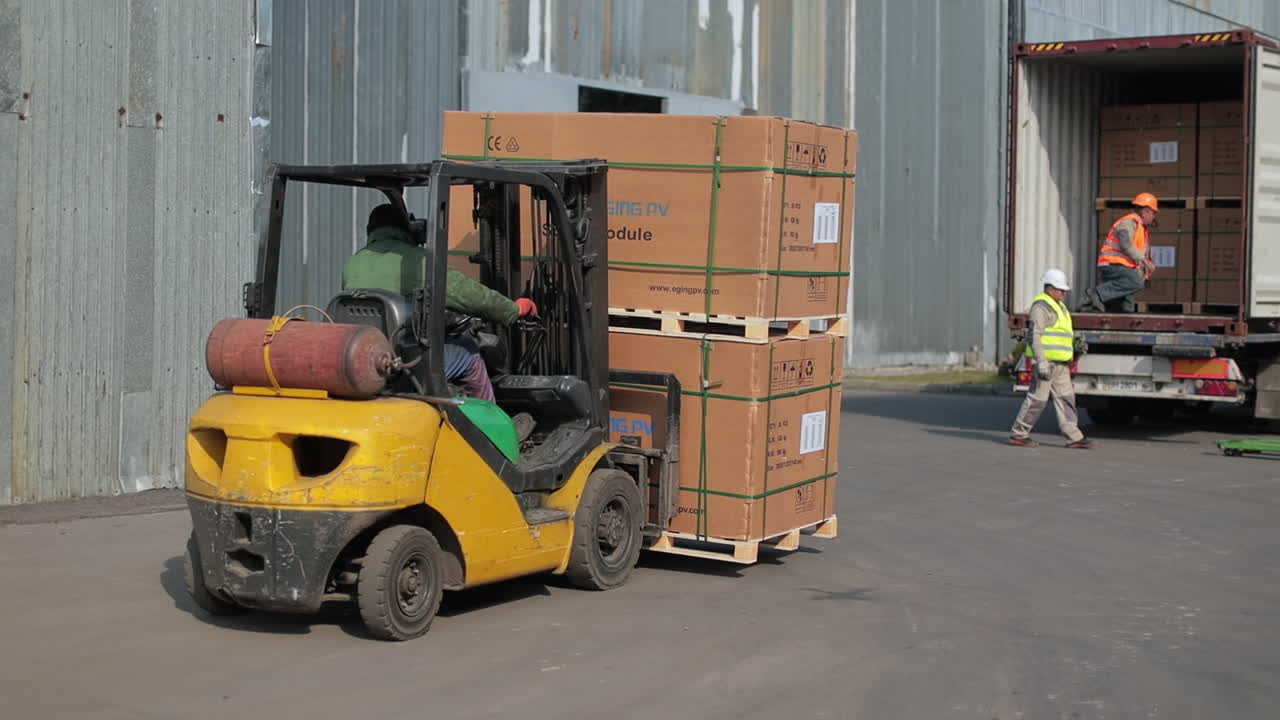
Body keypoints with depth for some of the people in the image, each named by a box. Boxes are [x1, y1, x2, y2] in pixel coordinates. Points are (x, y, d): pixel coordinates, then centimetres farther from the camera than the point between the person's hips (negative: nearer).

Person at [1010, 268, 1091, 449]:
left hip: (1060, 363, 10)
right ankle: (1019, 434, 3)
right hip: (1046, 360, -10)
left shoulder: (1058, 306, 20)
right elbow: (1034, 336, -19)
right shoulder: (1041, 307, -11)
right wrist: (1041, 363, -25)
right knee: (1038, 398, -5)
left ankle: (1074, 436, 4)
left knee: (1065, 398, 5)